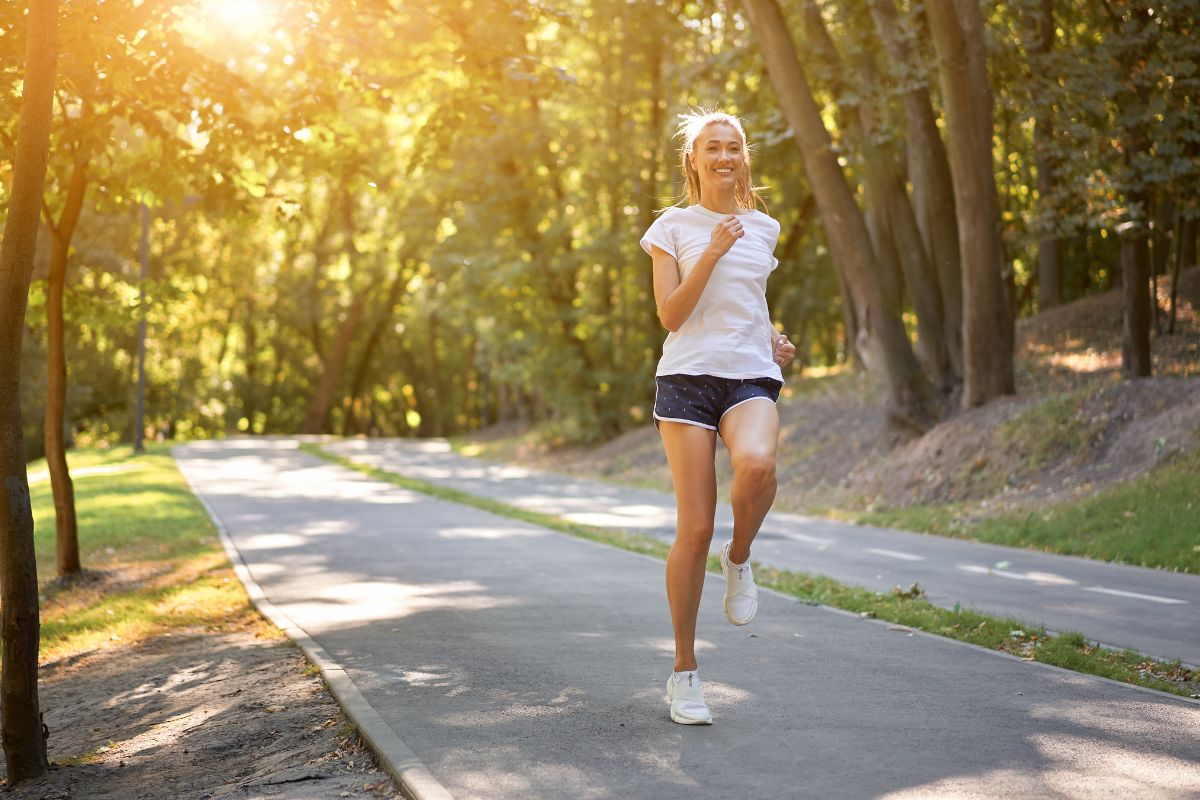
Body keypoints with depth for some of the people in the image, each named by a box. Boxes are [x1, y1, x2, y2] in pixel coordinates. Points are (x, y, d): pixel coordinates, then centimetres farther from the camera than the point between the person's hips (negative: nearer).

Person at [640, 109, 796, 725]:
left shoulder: (764, 229, 18)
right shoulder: (673, 226, 7)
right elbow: (671, 315, -3)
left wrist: (772, 338, 13)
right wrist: (713, 252, -11)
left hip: (750, 377, 2)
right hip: (688, 377, -2)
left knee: (757, 466, -35)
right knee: (694, 528, -8)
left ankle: (739, 557, -2)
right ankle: (685, 672, 6)